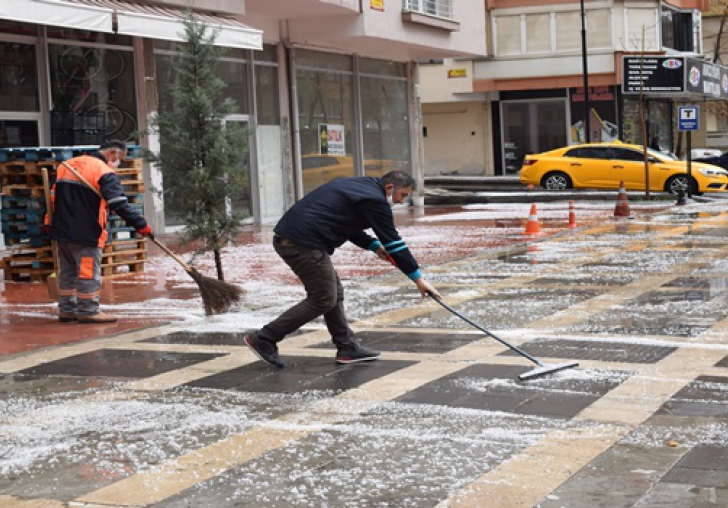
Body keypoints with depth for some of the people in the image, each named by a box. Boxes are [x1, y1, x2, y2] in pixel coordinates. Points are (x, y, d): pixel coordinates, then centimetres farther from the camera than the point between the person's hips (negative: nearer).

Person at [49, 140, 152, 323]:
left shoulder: (65, 166, 14)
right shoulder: (104, 173, -11)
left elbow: (53, 197, 18)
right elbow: (119, 204, -19)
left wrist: (58, 222, 24)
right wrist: (140, 224, -19)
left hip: (62, 231, 8)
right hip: (86, 233, -8)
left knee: (67, 272, 15)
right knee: (89, 273, -2)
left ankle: (67, 310, 19)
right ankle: (88, 311, -1)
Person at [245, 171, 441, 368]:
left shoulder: (360, 185, 21)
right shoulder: (374, 200, -9)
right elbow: (393, 241, -8)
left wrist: (375, 246, 17)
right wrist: (418, 278, -2)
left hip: (288, 237, 10)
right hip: (303, 243, -10)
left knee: (334, 292, 14)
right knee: (323, 299, -3)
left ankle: (348, 347, 18)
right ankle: (264, 338, 0)